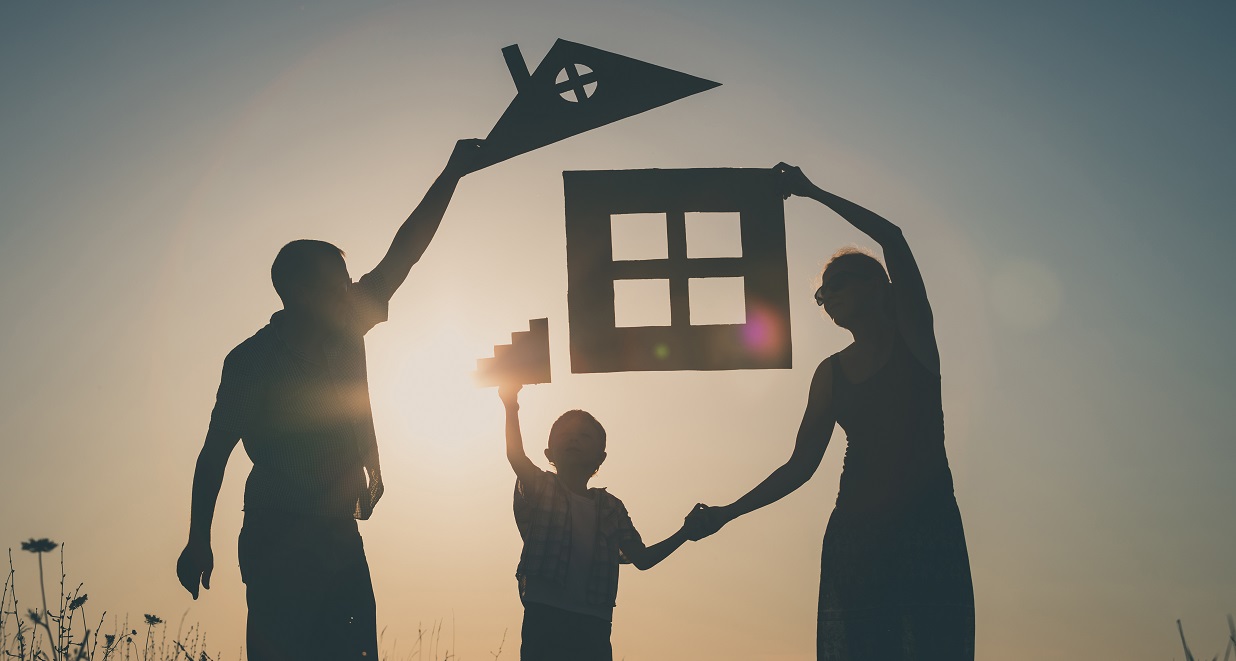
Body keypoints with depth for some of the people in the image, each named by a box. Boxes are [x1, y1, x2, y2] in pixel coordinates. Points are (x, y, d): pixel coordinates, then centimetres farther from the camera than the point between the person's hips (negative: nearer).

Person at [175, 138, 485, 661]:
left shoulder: (345, 331, 12)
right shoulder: (252, 359, -3)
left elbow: (402, 255, 13)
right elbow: (215, 452, -3)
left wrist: (451, 175, 13)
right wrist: (197, 540, -9)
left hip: (337, 537, 6)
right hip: (278, 540, -6)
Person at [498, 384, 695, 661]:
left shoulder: (611, 507, 19)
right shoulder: (540, 489, 9)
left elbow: (642, 558, 17)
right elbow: (516, 456, -11)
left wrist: (686, 532, 9)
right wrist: (511, 408, -25)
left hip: (594, 626, 3)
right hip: (544, 618, -3)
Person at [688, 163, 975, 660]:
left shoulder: (913, 336, 5)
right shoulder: (831, 373, 15)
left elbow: (891, 238, -7)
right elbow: (801, 466, 14)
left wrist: (812, 192, -3)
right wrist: (726, 513, 9)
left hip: (929, 529, -3)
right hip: (856, 535, 3)